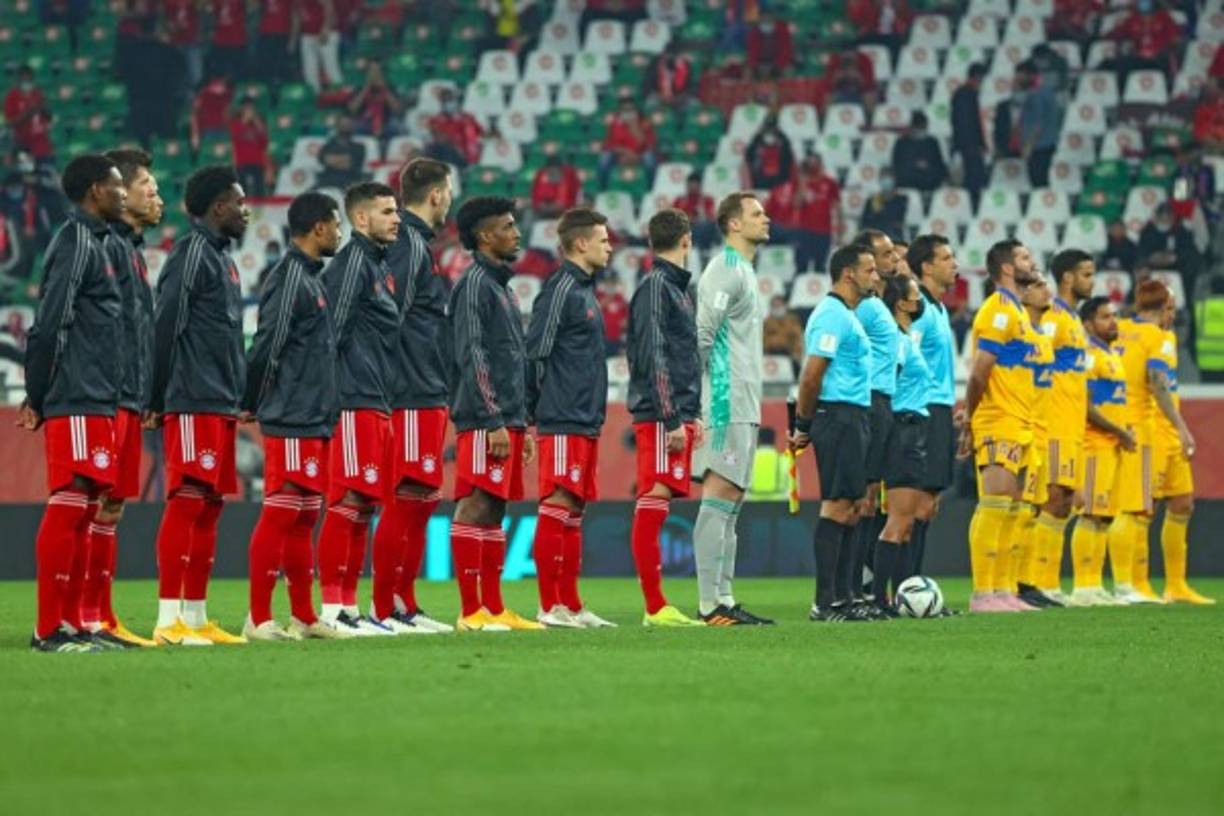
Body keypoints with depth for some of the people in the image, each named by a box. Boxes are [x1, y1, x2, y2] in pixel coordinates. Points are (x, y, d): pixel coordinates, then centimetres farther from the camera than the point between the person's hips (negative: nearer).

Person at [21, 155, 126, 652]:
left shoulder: (91, 243, 19)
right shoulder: (77, 243, -11)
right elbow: (51, 325, -16)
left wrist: (38, 397, 15)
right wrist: (39, 397, -13)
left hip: (94, 402, 10)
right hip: (77, 403, -10)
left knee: (83, 509, 10)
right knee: (68, 504, -10)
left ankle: (71, 623, 13)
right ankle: (49, 630, -11)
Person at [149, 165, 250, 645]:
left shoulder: (220, 257, 20)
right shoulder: (193, 253, -9)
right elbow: (165, 326, -14)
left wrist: (238, 396, 16)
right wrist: (159, 399, -15)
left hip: (220, 404, 10)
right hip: (195, 403, -10)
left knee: (210, 506, 9)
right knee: (186, 502, -11)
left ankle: (195, 617, 11)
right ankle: (169, 619, -13)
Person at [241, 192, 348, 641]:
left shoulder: (310, 278, 18)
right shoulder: (290, 277, -13)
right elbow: (267, 347, -16)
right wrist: (253, 404, -8)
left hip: (313, 422, 9)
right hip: (291, 422, -9)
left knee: (304, 518, 11)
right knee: (280, 514, -9)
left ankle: (303, 617, 16)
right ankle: (259, 618, -8)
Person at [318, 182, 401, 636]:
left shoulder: (379, 266, 20)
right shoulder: (353, 262, -9)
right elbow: (332, 330, -15)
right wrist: (332, 395, -18)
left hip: (377, 404, 10)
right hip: (355, 404, -10)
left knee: (364, 504, 10)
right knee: (348, 501, -10)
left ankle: (349, 605, 13)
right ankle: (332, 608, -10)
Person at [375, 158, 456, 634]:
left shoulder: (417, 243, 19)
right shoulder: (409, 244, -11)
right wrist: (390, 387, -22)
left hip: (427, 397, 10)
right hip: (414, 398, -10)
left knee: (422, 500, 12)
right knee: (407, 499, -9)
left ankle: (404, 604, 16)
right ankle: (384, 609, -9)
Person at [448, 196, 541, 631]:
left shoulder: (501, 285, 21)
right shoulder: (475, 283, -9)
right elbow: (471, 356, -15)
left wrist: (522, 425, 22)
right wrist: (494, 422, -19)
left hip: (507, 419, 10)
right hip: (484, 420, -10)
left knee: (494, 510, 9)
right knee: (474, 506, -10)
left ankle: (494, 609, 10)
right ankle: (471, 612, -13)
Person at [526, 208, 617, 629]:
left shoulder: (584, 290, 18)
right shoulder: (561, 289, -11)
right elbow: (536, 353, -14)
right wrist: (533, 413, -13)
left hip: (586, 421, 10)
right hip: (563, 423, -10)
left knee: (574, 511, 10)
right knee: (557, 506, -9)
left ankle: (570, 605, 13)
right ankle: (550, 606, -9)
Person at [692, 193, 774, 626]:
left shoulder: (743, 271, 20)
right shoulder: (725, 270, -11)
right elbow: (701, 332, -19)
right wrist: (712, 383, -16)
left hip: (744, 406, 10)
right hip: (728, 405, -10)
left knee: (730, 501, 9)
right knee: (720, 495, -11)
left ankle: (723, 600, 11)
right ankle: (710, 603, -12)